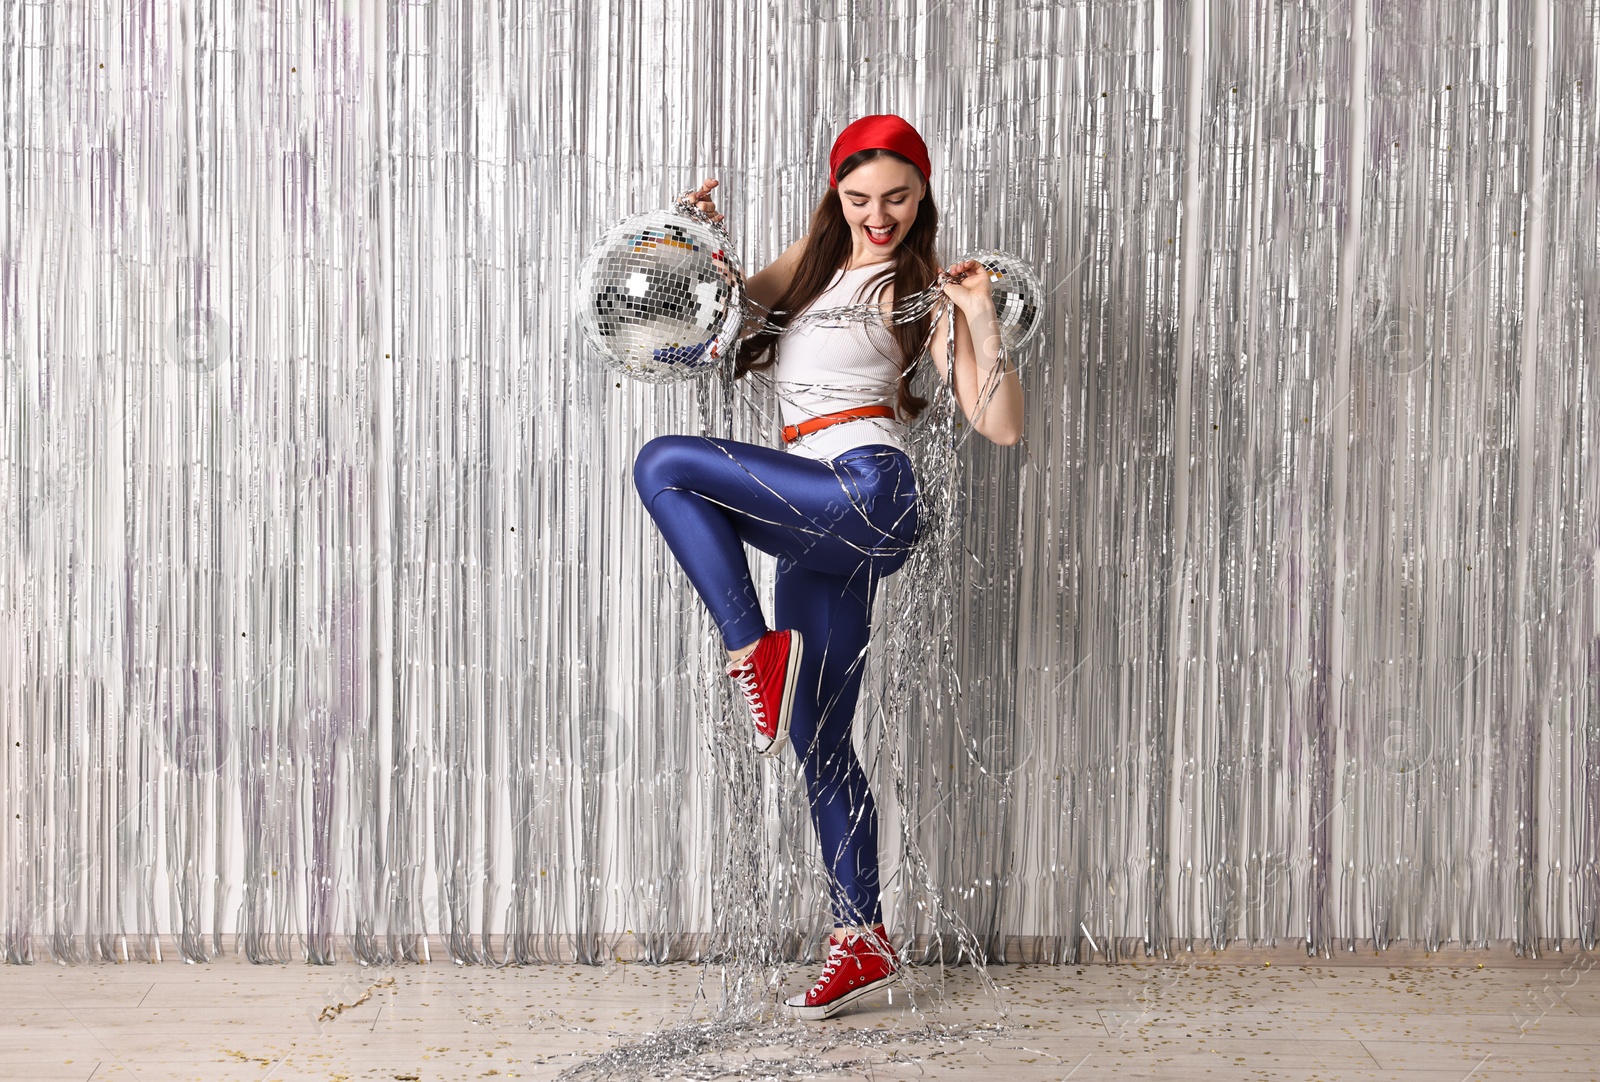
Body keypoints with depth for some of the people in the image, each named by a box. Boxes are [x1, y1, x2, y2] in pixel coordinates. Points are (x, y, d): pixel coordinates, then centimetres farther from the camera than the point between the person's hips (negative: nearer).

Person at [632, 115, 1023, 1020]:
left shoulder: (925, 292, 2)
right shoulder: (815, 258, 20)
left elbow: (1004, 427, -4)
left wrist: (983, 318, -16)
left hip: (867, 492, -7)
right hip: (825, 533, 7)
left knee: (665, 465, -20)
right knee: (820, 741, 8)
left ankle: (758, 651, -15)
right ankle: (864, 943, 17)